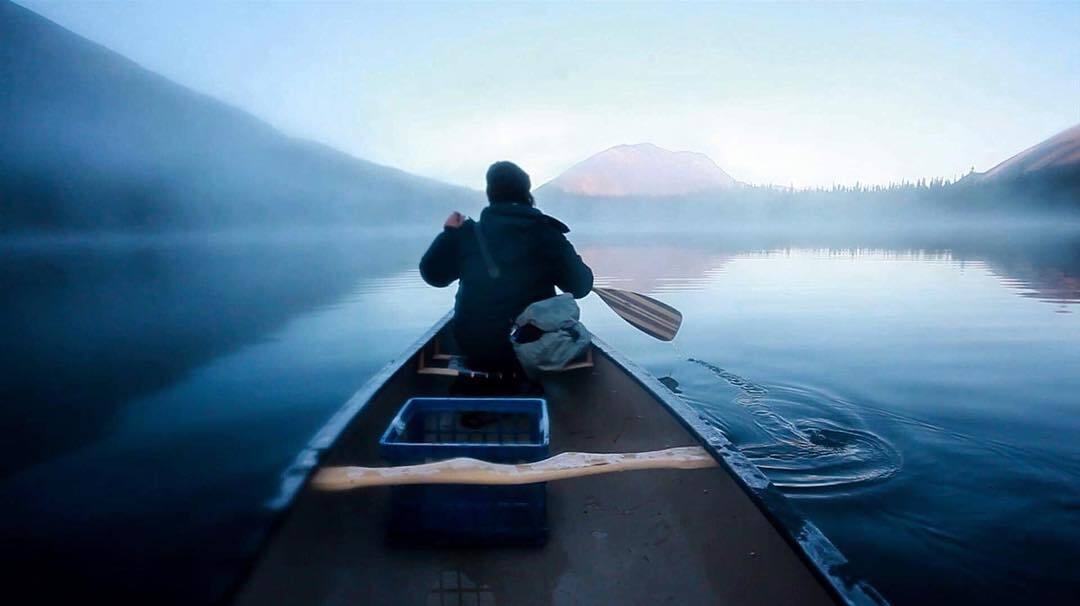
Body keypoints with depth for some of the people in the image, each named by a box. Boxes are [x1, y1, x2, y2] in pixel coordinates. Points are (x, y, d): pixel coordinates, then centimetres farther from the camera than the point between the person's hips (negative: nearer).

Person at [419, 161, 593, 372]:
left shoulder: (469, 234, -7)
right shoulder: (549, 236, -7)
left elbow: (432, 274, 4)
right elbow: (581, 286, -2)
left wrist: (449, 233, 15)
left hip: (475, 352, 1)